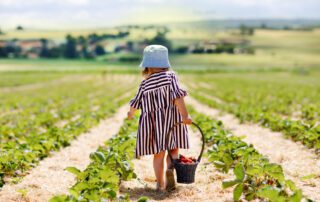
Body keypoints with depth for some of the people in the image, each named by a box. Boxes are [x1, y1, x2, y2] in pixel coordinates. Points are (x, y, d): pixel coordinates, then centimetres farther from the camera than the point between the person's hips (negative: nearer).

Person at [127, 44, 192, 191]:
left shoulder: (145, 83, 8)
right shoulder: (170, 76, 1)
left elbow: (135, 103, 20)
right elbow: (177, 96, -13)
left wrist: (130, 114, 40)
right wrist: (185, 115, -17)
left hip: (152, 120, 2)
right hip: (171, 118, -2)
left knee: (159, 153, 5)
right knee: (173, 149, 7)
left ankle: (160, 184, 2)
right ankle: (171, 168, -22)